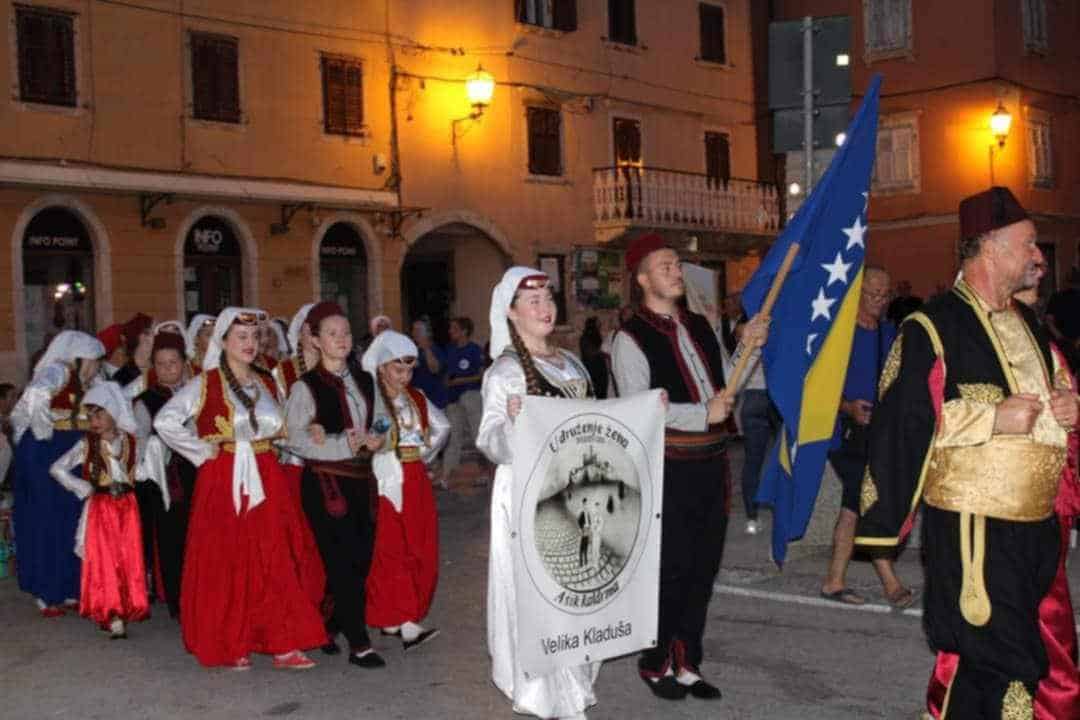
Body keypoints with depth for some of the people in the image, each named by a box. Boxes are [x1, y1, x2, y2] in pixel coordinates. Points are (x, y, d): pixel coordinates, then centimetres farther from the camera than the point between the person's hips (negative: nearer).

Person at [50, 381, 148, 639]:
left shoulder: (130, 441, 3)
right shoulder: (87, 444, -1)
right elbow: (57, 469, 1)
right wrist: (84, 489, -3)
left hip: (127, 507, 2)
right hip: (100, 508, -2)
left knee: (129, 559, 1)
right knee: (105, 560, -5)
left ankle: (126, 610, 13)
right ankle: (113, 617, -4)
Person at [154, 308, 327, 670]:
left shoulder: (267, 384, 13)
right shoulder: (205, 385, -2)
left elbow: (278, 428, 23)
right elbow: (165, 421, -10)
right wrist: (202, 451, -8)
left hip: (266, 481, 4)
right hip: (223, 483, -4)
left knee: (276, 561, 0)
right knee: (227, 564, 0)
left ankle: (283, 644, 3)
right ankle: (232, 645, 11)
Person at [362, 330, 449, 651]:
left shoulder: (416, 399, 13)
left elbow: (442, 426, 26)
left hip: (416, 482, 6)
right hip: (384, 482, -6)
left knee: (419, 549, 3)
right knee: (389, 550, -6)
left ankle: (407, 622, 9)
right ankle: (398, 620, 0)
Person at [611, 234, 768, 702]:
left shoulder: (699, 327, 13)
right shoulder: (632, 338, -11)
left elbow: (721, 387, 20)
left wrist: (747, 349, 6)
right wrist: (703, 414, -19)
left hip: (711, 463, 7)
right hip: (668, 469, -7)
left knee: (703, 568, 13)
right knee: (670, 570, 1)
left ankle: (686, 664, 26)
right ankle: (655, 663, 20)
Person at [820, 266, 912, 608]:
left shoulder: (889, 333, 13)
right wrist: (848, 407, -24)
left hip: (878, 431, 7)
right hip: (845, 431, -7)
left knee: (854, 505, 11)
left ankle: (834, 581, 19)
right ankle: (891, 584, -5)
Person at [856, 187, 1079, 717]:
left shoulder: (1029, 325, 16)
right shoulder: (932, 329, -10)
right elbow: (901, 419, -18)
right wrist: (993, 416, -20)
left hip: (1037, 521, 8)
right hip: (973, 526, -8)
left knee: (983, 660, 14)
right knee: (1006, 667, -6)